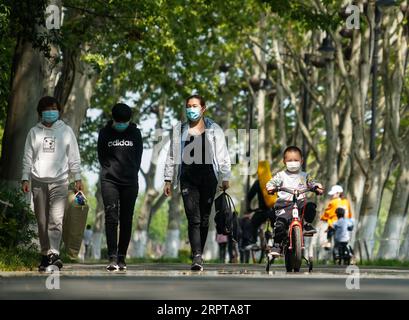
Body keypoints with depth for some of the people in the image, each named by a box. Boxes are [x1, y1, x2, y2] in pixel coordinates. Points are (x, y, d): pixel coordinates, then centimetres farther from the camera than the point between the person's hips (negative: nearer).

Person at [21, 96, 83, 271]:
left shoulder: (66, 131, 7)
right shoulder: (34, 132, 10)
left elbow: (74, 157, 8)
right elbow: (28, 157, 11)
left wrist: (77, 178, 2)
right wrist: (25, 178, 2)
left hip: (59, 181, -2)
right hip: (39, 182, 2)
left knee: (56, 219, -15)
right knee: (42, 221, 4)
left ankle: (54, 254, -23)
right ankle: (45, 254, 13)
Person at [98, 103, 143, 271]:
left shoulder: (135, 133, 8)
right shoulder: (105, 133, 6)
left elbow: (138, 156, 12)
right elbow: (101, 156, 10)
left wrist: (132, 173, 4)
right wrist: (110, 170, 1)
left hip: (130, 182, 2)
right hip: (109, 181, -1)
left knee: (126, 220, 2)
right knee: (111, 217, -12)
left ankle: (122, 258, 7)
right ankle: (112, 258, -15)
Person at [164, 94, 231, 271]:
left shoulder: (214, 130, 7)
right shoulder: (179, 131, 10)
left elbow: (223, 155, 6)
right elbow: (172, 157, 14)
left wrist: (225, 178, -1)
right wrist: (168, 180, 10)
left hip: (208, 177, 0)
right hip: (188, 179, 0)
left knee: (204, 219, 5)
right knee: (193, 219, -11)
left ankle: (198, 254, 18)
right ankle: (197, 257, -18)